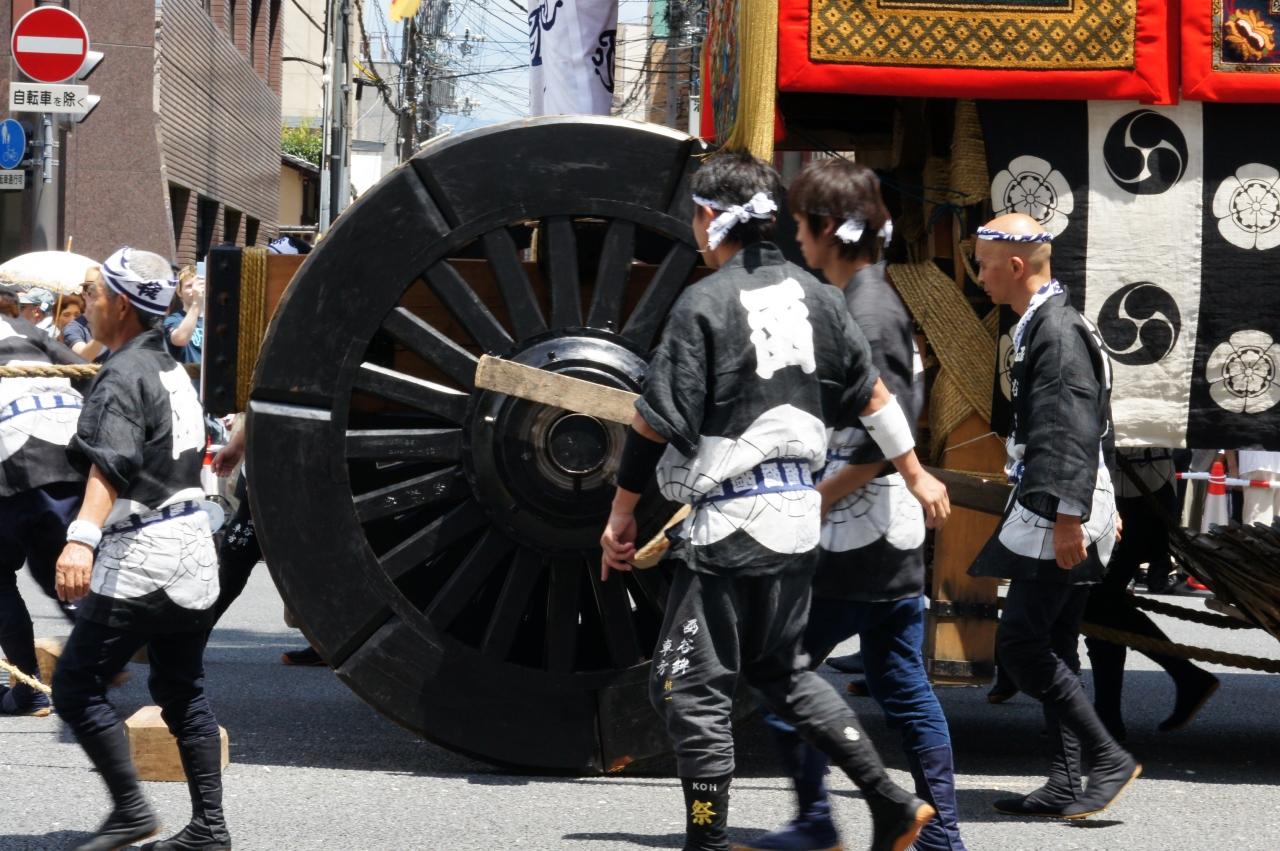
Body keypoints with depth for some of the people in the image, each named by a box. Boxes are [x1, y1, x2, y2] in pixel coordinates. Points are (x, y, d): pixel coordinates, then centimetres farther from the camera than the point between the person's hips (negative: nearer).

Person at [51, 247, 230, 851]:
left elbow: (111, 464, -30)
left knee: (75, 688, -4)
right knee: (182, 692, 14)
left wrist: (83, 537, -43)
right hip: (192, 548, 10)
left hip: (142, 553, -10)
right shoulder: (170, 369, 15)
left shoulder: (124, 376, -14)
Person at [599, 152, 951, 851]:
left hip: (730, 525, -8)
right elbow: (872, 394, 15)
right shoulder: (812, 294, 7)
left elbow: (658, 422, -13)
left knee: (689, 685, 1)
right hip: (799, 515, 8)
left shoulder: (704, 304, -13)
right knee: (780, 669, 22)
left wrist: (621, 514, -4)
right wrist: (916, 476, 27)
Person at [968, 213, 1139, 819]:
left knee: (1020, 643, -11)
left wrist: (1069, 515, -26)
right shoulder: (1042, 326, 17)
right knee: (1051, 649, 10)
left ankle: (1107, 758, -6)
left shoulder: (1058, 331, -15)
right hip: (1053, 513, 10)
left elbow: (1078, 433, -22)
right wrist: (1099, 507, 26)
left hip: (1059, 517, -10)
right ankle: (1066, 783, 13)